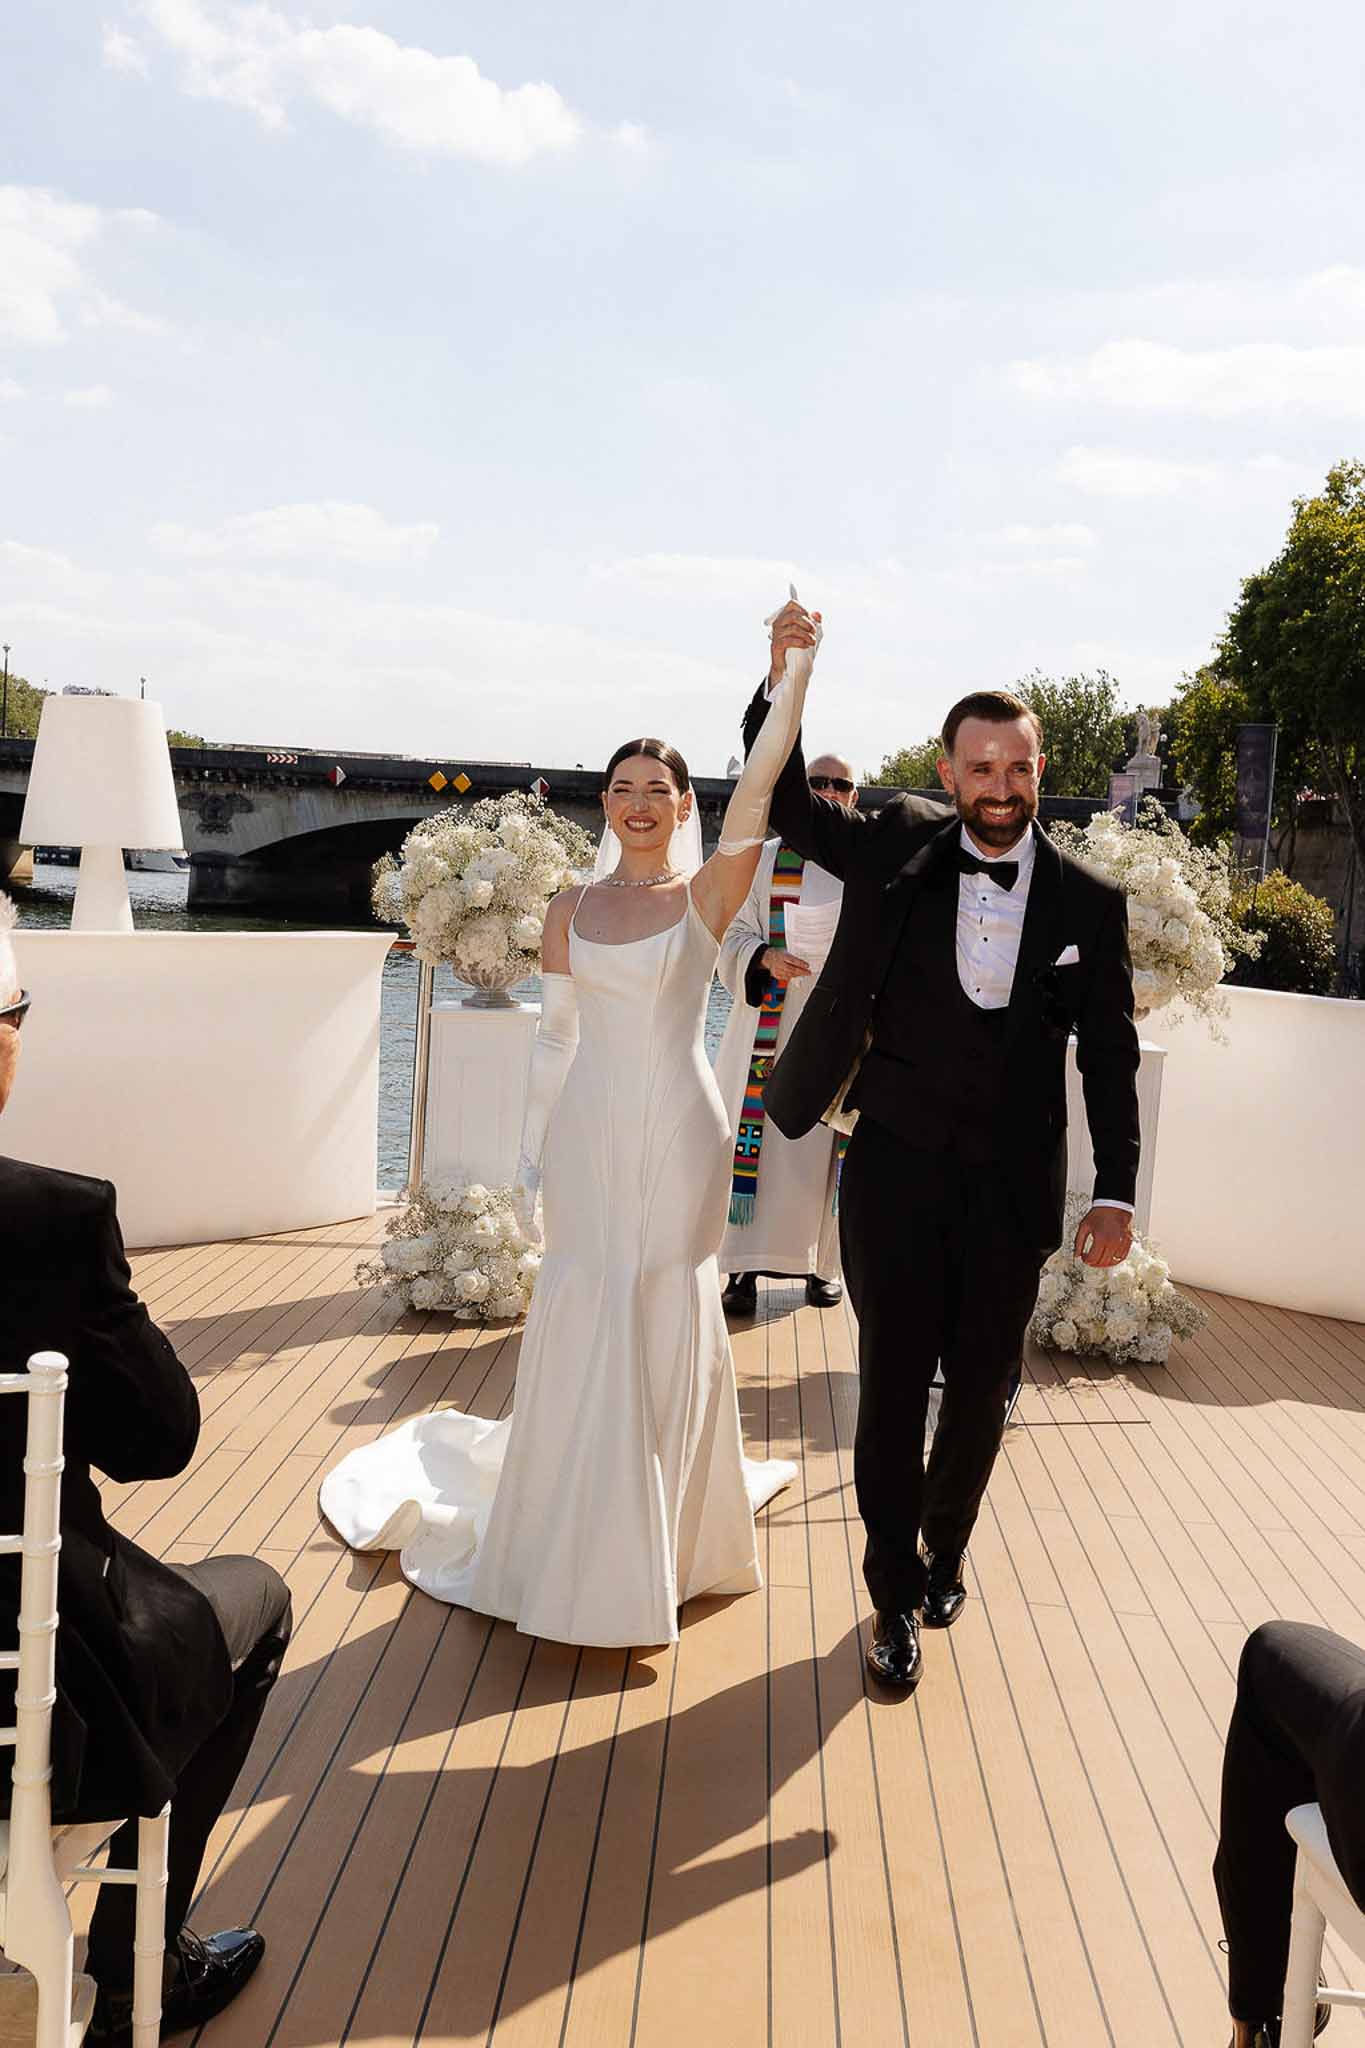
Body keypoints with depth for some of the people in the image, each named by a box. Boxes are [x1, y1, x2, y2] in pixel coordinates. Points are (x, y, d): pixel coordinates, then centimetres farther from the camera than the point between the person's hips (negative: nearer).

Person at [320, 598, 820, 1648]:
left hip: (680, 1128, -2)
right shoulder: (571, 910, 7)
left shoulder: (706, 897, -1)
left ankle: (667, 1538, 24)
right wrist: (533, 1155, 6)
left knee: (671, 1321, 5)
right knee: (583, 1322, 5)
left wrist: (794, 667, -20)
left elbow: (758, 783, -15)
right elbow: (554, 1036, 8)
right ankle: (581, 1550, 22)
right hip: (591, 1129, 2)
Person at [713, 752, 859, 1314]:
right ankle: (746, 1267, 0)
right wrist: (766, 958, -15)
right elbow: (734, 936, 4)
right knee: (761, 1135, -5)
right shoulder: (767, 860, 6)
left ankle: (821, 1263, 16)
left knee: (827, 1145, 4)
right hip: (772, 1029, -1)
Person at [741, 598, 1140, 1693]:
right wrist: (781, 682, -18)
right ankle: (897, 1596, 24)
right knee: (893, 1387, 6)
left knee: (981, 1391, 15)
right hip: (897, 1175, -1)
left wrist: (1116, 1192, -2)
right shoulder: (897, 849, -2)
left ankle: (944, 1551, 41)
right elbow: (786, 800, -3)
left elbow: (1111, 1056, 2)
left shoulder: (1089, 901, -2)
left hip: (1012, 1190, 1)